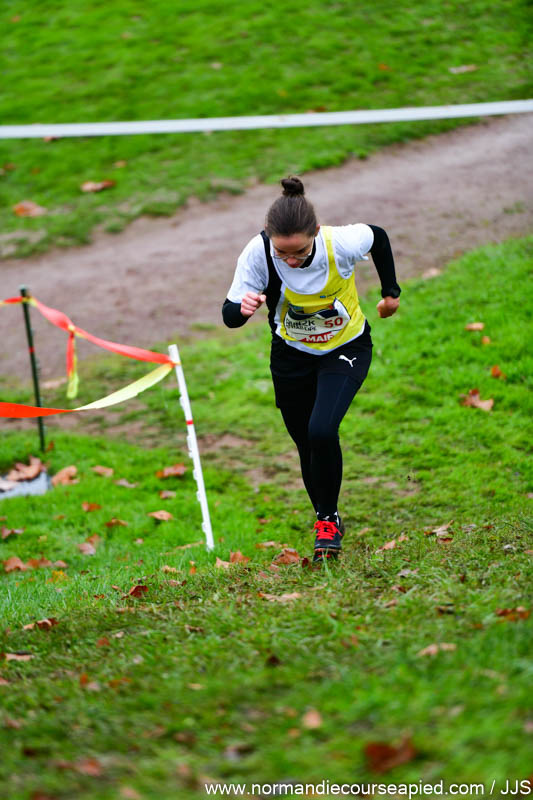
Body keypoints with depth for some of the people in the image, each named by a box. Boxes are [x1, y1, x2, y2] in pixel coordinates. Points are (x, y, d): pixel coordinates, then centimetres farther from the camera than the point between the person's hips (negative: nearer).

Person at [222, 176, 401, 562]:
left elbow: (378, 236, -7)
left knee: (322, 431, -23)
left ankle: (328, 520, 0)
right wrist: (243, 306, -47)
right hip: (292, 355, 2)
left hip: (346, 348, -2)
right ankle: (327, 520, 38)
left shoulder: (342, 243, -31)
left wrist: (391, 291, 5)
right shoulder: (258, 252, -28)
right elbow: (229, 316, -23)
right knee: (307, 445, 12)